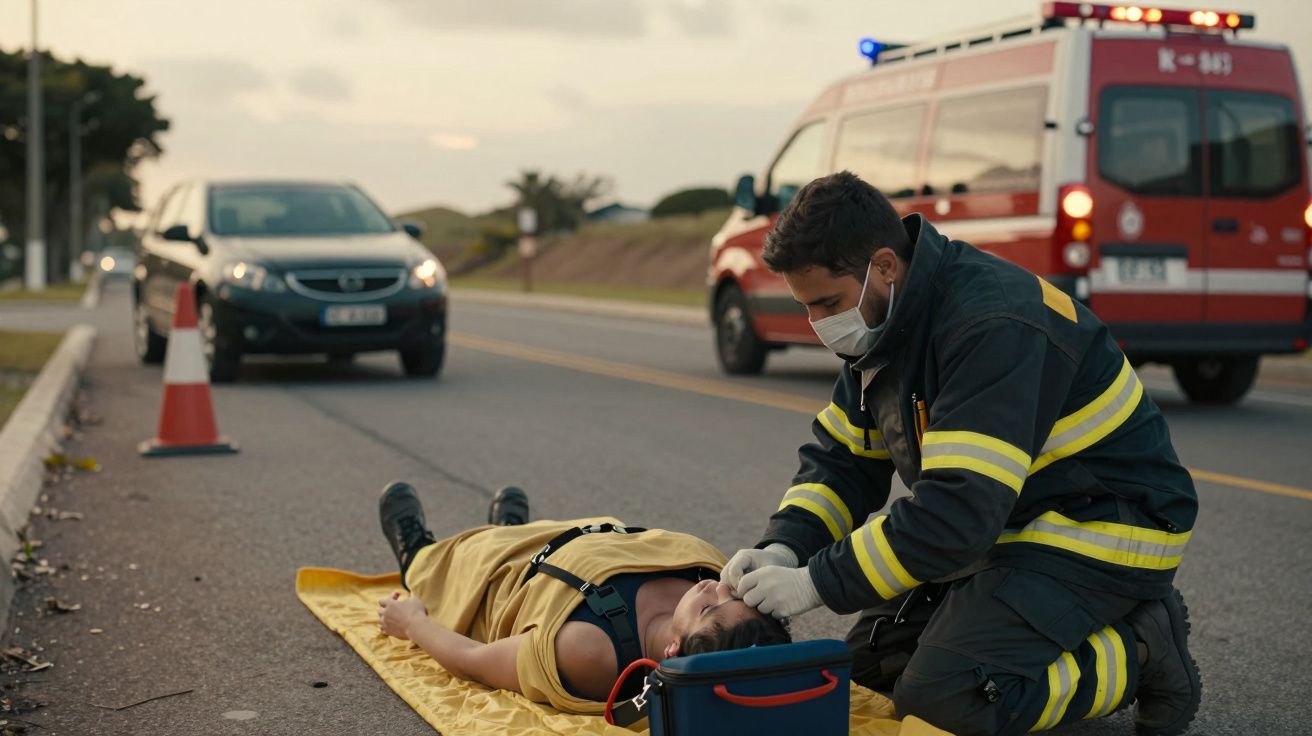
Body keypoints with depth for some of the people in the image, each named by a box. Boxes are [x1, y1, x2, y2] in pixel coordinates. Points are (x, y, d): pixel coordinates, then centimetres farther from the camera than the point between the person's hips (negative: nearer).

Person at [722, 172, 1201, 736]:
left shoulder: (995, 326, -29)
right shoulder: (888, 323, 2)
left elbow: (961, 509, -34)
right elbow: (840, 460, 7)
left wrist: (817, 584, -29)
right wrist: (784, 549, -12)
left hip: (1106, 528, -10)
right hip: (1013, 523, 10)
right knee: (870, 660, 6)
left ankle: (1139, 653, -4)